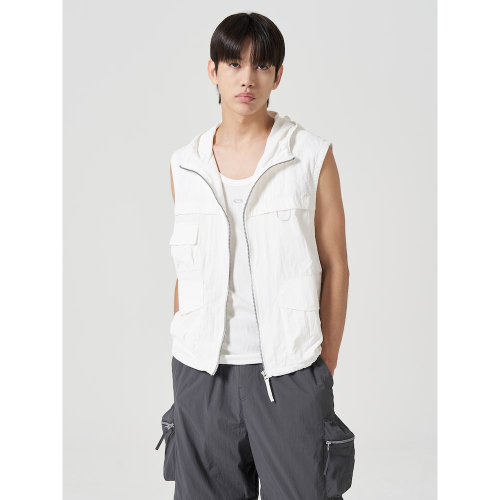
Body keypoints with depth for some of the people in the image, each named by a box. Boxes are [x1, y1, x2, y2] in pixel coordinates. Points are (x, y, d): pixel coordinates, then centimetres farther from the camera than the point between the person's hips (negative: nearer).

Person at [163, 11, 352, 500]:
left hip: (287, 371, -2)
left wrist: (327, 371, -2)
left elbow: (335, 267, 0)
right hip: (203, 370, 3)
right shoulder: (186, 164, 6)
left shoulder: (312, 156, -2)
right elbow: (186, 271, 12)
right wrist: (182, 359, 11)